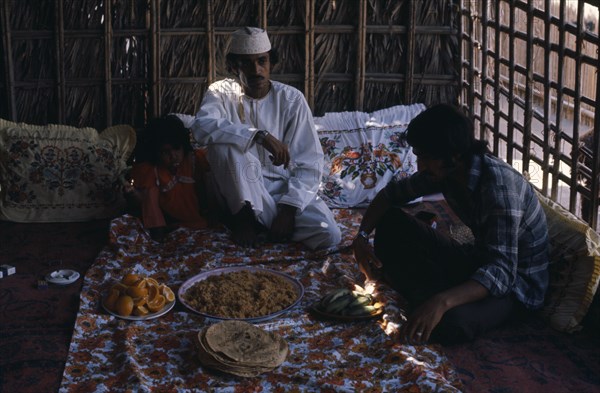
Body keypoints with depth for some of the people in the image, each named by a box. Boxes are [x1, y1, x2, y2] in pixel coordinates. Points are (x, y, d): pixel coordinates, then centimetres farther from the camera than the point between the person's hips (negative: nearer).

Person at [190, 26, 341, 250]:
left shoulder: (292, 99, -4)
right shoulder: (222, 92, -4)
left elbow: (309, 164, -7)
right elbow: (201, 127, -28)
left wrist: (289, 208, -21)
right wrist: (260, 136, -37)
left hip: (285, 188, 1)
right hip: (242, 192, -1)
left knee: (328, 235, -26)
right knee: (224, 141, -29)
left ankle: (261, 219, -2)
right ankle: (245, 215, -14)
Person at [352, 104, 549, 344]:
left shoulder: (499, 186, -32)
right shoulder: (444, 171, -9)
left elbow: (501, 272, -39)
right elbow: (392, 193, 5)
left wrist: (442, 302, -52)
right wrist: (362, 236, -13)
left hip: (517, 281, -7)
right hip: (478, 259, 7)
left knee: (450, 322, -39)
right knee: (390, 222, -7)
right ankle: (427, 298, -11)